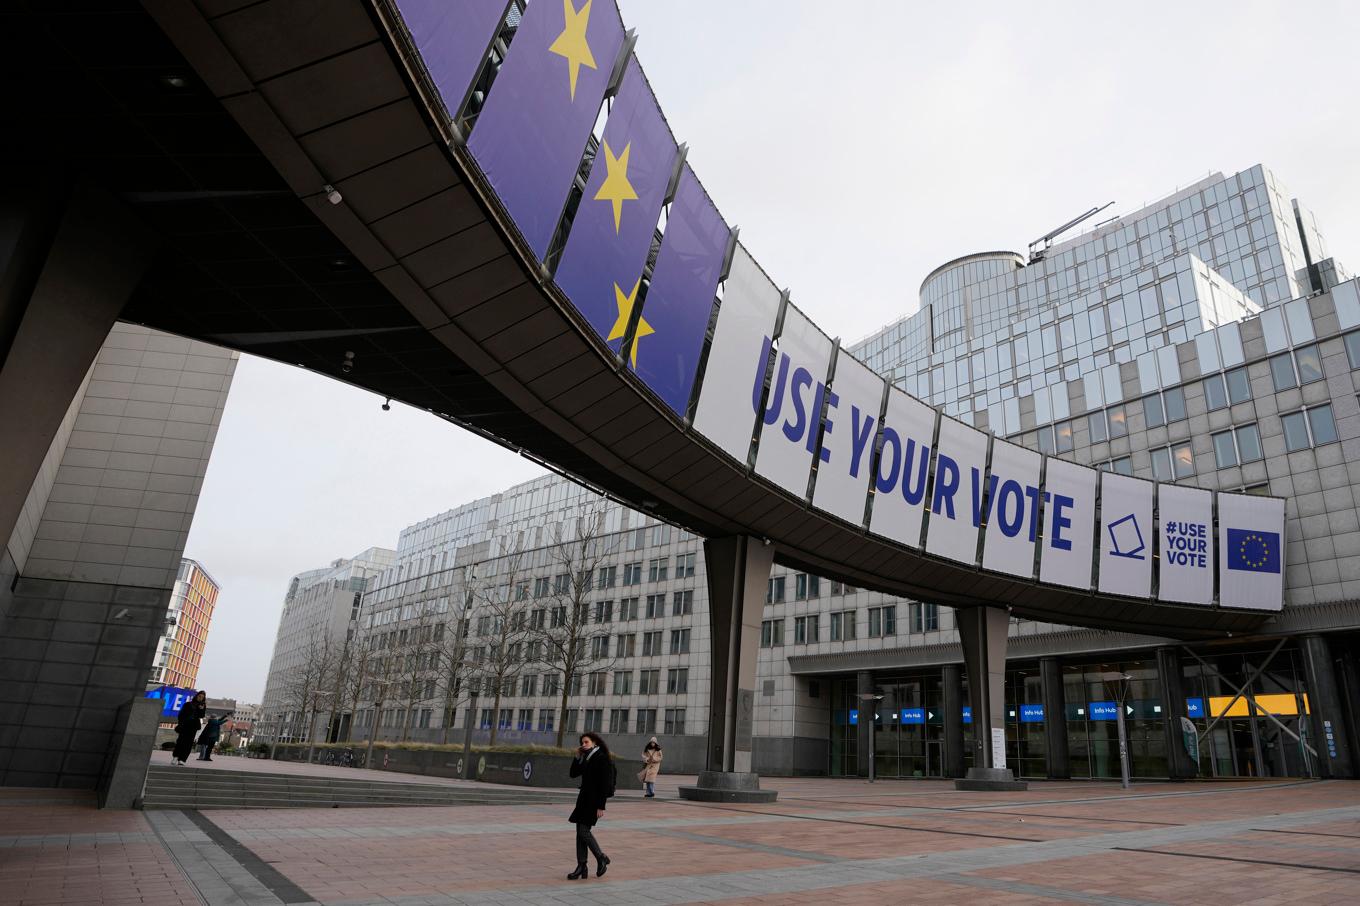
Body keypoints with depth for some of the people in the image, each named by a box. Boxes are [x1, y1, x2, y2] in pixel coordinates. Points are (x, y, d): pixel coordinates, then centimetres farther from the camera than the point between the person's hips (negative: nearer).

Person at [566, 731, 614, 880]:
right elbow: (573, 773, 15)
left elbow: (604, 784, -17)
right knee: (580, 831, 6)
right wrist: (577, 757, 2)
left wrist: (601, 806, -20)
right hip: (584, 798, 8)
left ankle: (601, 859, 8)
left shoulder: (602, 759, -14)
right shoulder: (586, 758, 12)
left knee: (584, 831, -10)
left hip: (594, 800, -8)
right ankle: (582, 866, 11)